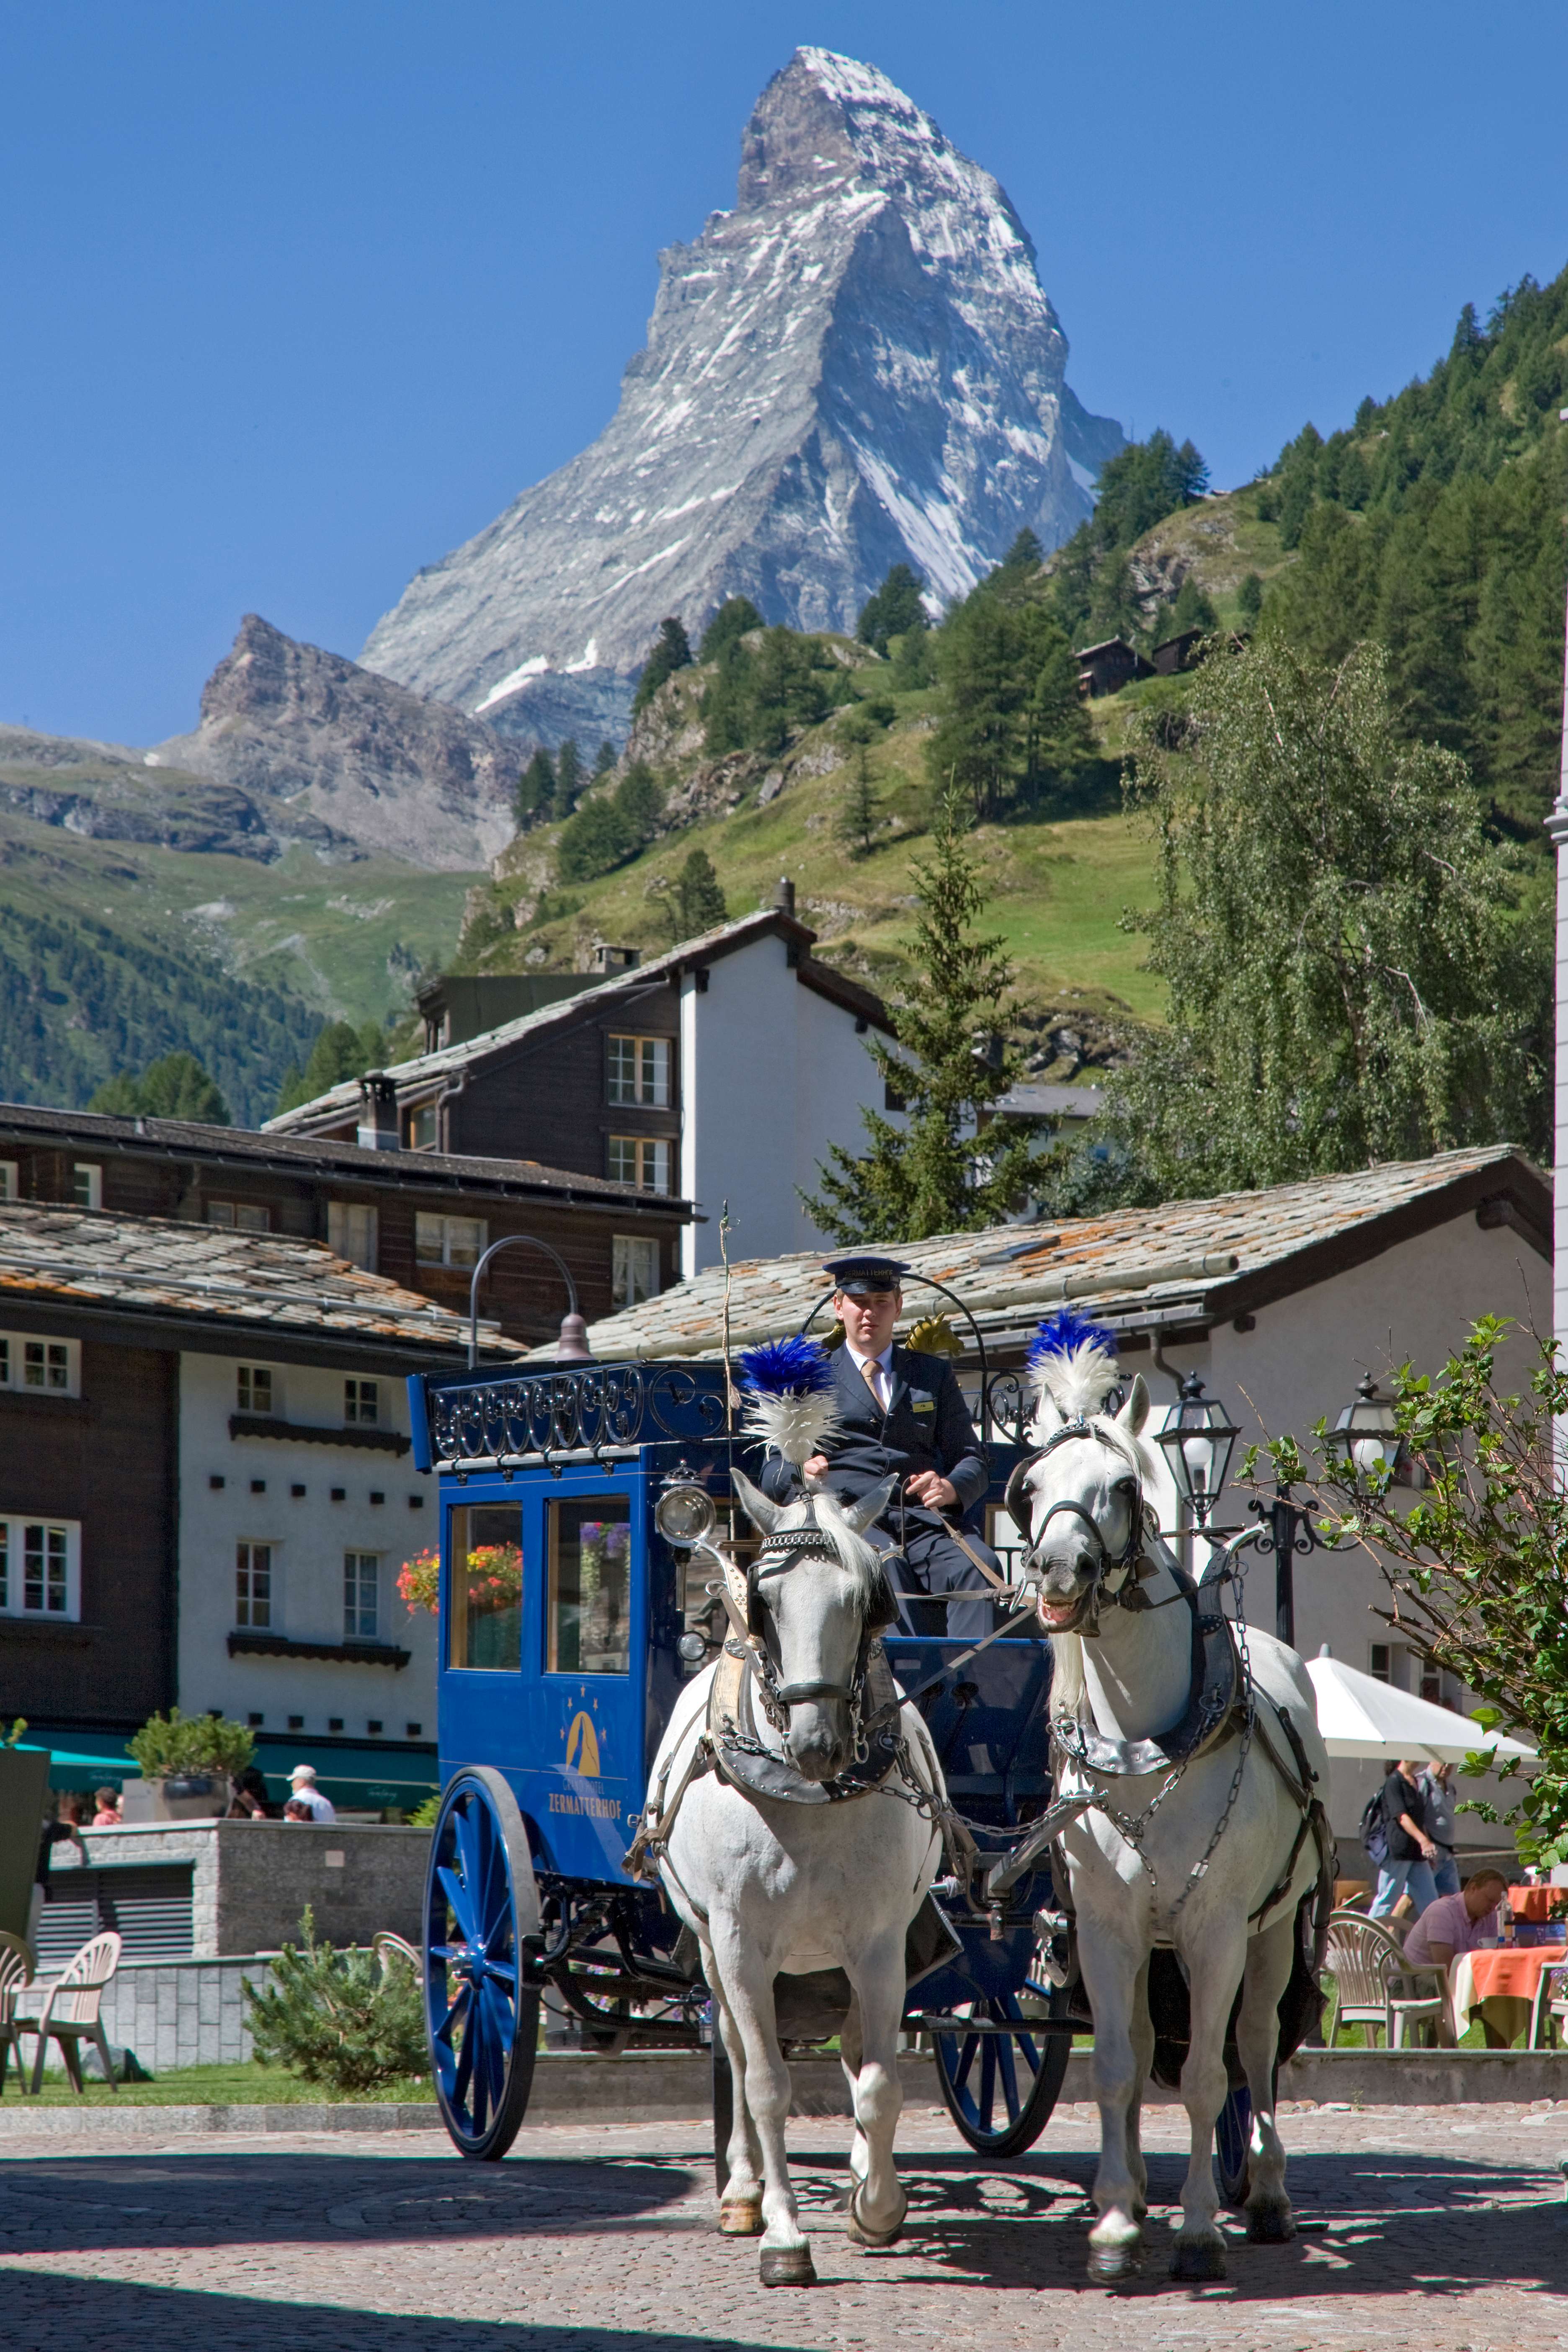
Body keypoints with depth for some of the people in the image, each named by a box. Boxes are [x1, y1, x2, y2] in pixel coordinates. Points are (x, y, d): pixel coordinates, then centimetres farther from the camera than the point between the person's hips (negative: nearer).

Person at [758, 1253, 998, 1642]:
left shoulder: (934, 1373, 25)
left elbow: (972, 1460, 19)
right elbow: (773, 1475, 14)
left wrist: (951, 1488, -6)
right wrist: (801, 1473, -12)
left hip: (924, 1520, 2)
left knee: (979, 1564, -32)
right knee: (886, 1563, -37)